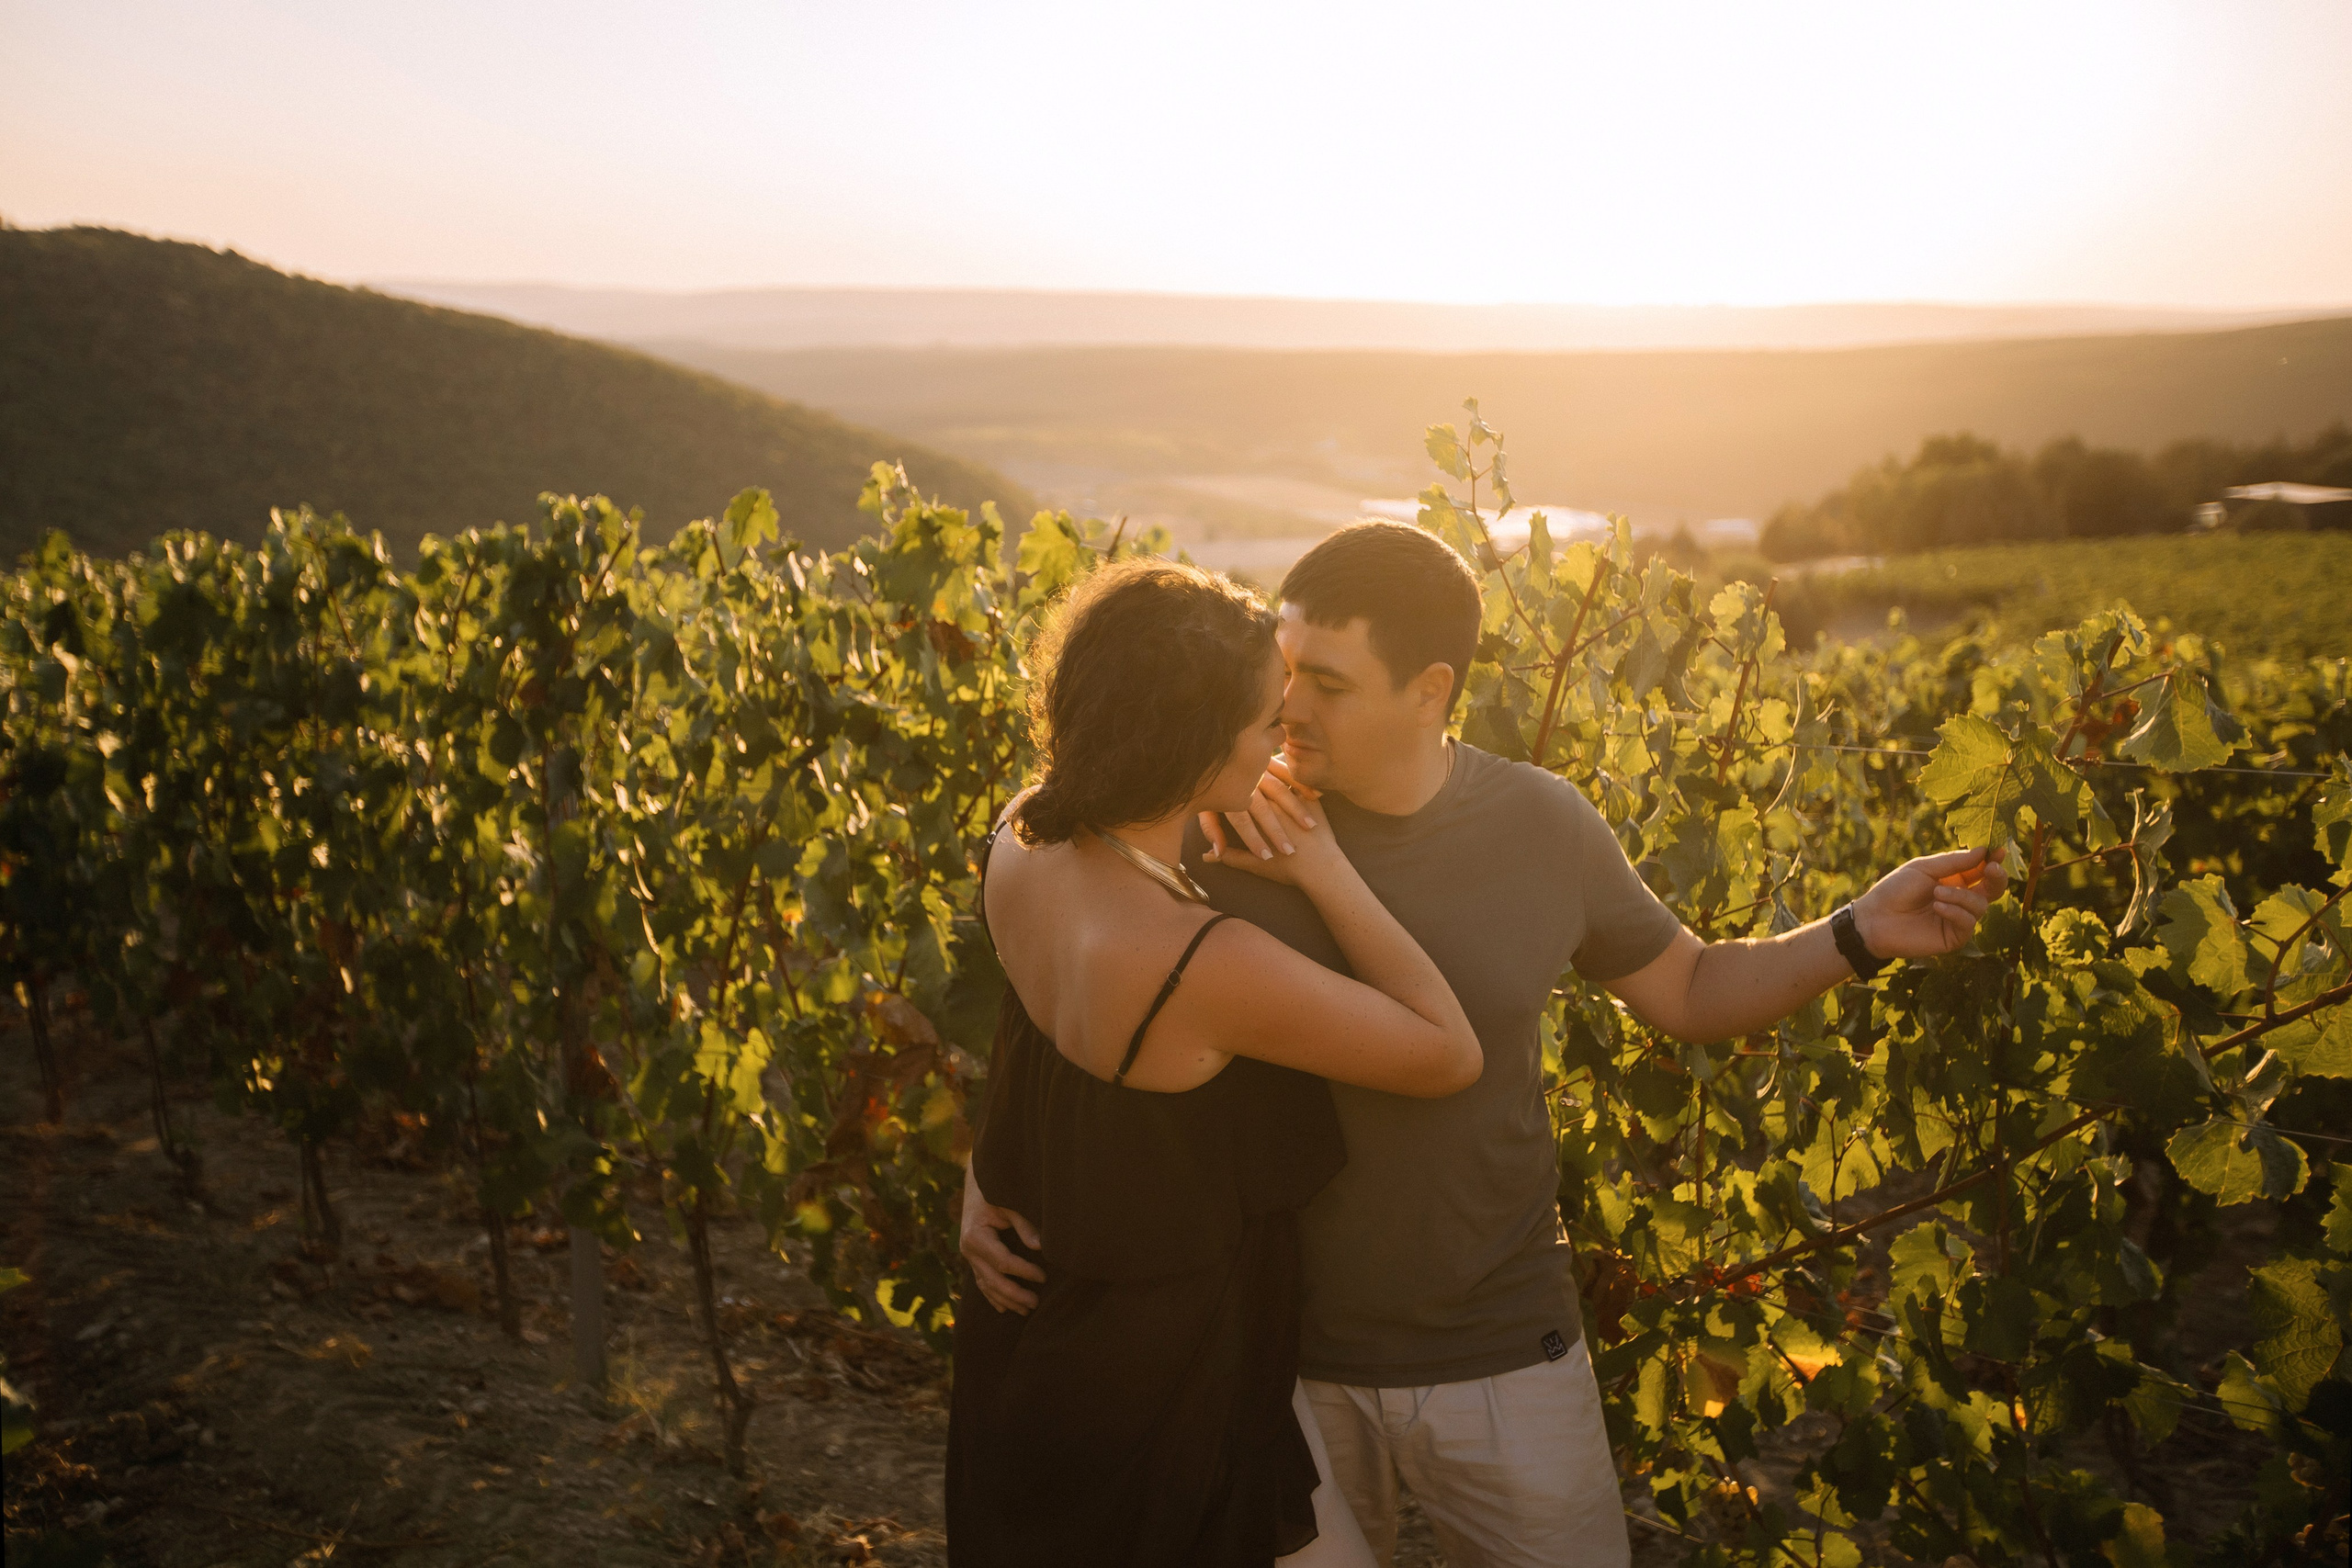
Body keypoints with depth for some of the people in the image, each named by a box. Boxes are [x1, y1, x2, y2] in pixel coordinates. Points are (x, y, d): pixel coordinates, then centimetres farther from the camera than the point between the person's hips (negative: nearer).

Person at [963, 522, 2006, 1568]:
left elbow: (1690, 993, 6)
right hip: (1279, 1352, 0)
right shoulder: (1227, 830, -13)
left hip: (1499, 1356, 0)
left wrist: (1857, 935, -8)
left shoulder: (1543, 829, -9)